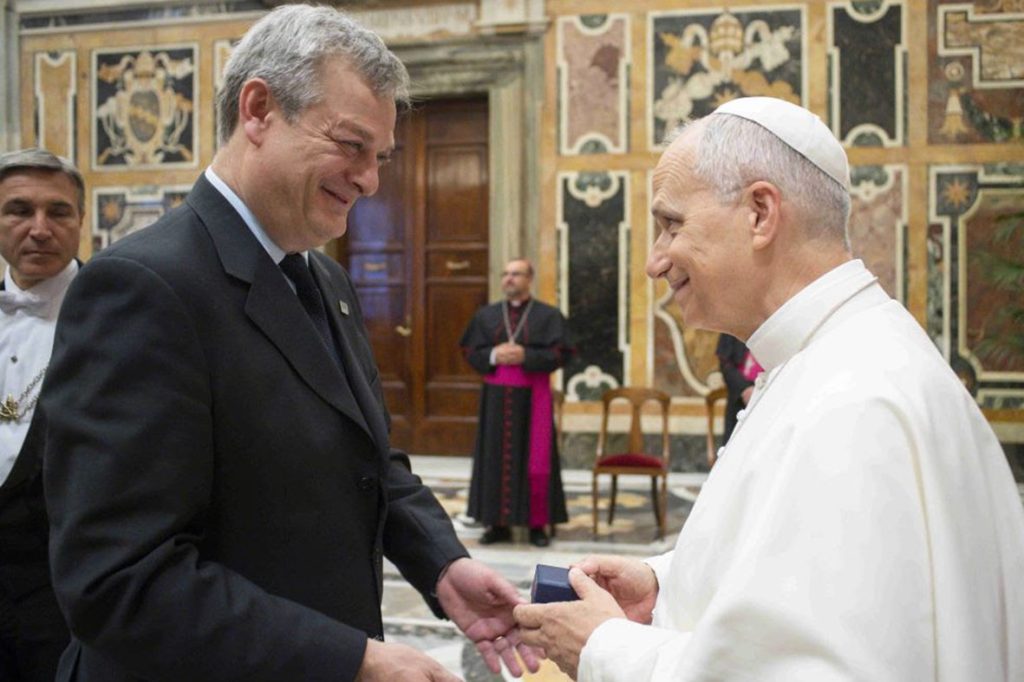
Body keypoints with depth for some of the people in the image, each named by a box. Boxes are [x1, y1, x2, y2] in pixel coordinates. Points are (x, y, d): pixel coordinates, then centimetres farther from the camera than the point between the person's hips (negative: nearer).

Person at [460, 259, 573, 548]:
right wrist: (494, 356, -13)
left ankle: (537, 524, 6)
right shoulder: (486, 315, 10)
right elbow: (470, 350, 6)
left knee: (536, 460, -2)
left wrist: (526, 356, -17)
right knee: (496, 458, 2)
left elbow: (561, 352, -6)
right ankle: (499, 524, 7)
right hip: (496, 397, 2)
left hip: (532, 397, -2)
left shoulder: (548, 315, 3)